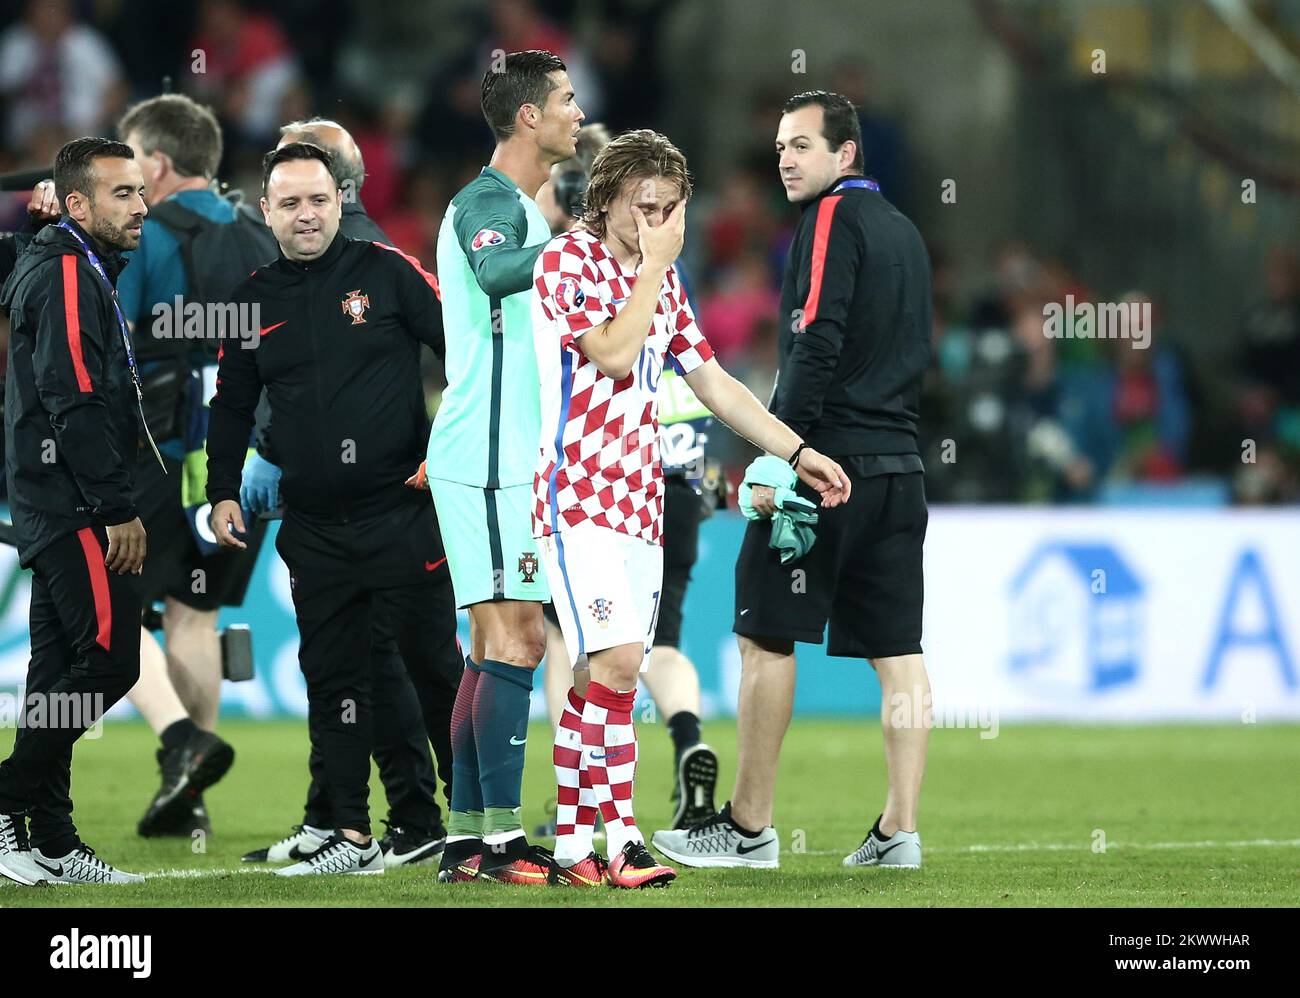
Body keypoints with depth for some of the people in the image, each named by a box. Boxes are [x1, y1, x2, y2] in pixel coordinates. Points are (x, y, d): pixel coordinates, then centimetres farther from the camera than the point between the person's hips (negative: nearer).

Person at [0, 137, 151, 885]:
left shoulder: (79, 274, 19)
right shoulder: (69, 278, -13)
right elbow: (78, 404, -20)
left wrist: (115, 502, 19)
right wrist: (119, 509, -20)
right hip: (78, 513, -11)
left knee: (60, 669, 10)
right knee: (107, 661, -12)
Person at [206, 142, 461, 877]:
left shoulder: (387, 272, -4)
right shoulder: (255, 300, 8)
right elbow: (232, 405, 18)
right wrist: (224, 492, 9)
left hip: (402, 512, -4)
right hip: (315, 531, 4)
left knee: (436, 664, 1)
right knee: (333, 678, 4)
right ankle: (353, 837, 9)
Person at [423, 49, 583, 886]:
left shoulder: (519, 203, 19)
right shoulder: (490, 201, -13)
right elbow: (494, 271, -36)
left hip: (506, 460, 10)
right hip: (490, 461, -10)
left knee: (497, 643, 9)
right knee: (516, 638, -11)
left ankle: (468, 840, 10)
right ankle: (500, 836, -12)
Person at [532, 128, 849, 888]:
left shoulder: (662, 279, 16)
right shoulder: (567, 261, -6)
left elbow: (712, 382, 21)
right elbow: (614, 354, -19)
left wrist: (798, 452, 17)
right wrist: (655, 264, -12)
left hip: (641, 502, 7)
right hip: (580, 497, -7)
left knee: (612, 675, 4)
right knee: (618, 662, -19)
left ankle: (573, 840, 7)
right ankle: (621, 835, -18)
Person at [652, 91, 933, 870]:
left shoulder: (834, 220, -8)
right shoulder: (903, 230, 17)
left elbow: (818, 344, -18)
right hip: (898, 467, 8)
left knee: (767, 636, -2)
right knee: (896, 650, 4)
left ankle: (750, 828, -1)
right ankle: (900, 831, 1)